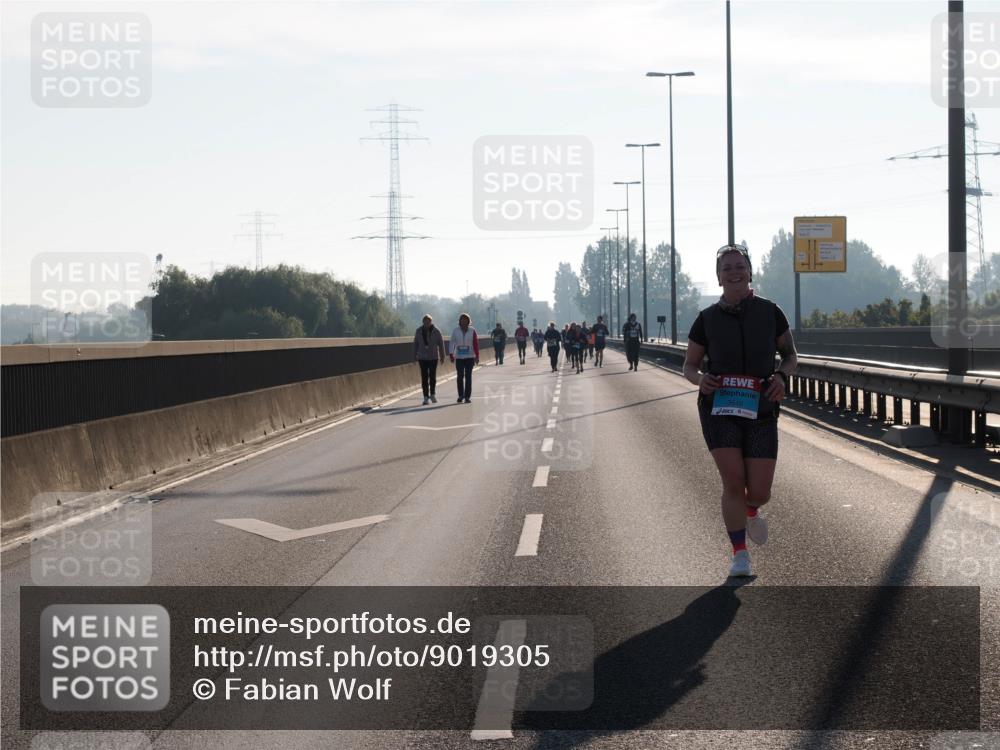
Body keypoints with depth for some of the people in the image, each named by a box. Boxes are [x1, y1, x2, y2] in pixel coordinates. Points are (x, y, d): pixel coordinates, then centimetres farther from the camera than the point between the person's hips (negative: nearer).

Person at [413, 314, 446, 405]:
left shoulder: (436, 331, -3)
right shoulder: (419, 331, 1)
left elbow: (441, 344, 1)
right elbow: (415, 344, 7)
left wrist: (442, 356, 1)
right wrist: (414, 356, 5)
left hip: (433, 357, -1)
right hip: (422, 358, 1)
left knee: (433, 377, 1)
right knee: (424, 378, -1)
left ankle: (432, 394, 21)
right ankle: (426, 397, 4)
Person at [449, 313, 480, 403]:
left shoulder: (472, 331, -1)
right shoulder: (456, 331, 0)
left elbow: (476, 344, 0)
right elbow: (451, 343, 3)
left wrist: (477, 356, -3)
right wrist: (452, 355, -2)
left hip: (470, 357, -1)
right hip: (459, 357, 1)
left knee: (468, 376, 0)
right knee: (460, 376, 3)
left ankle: (467, 396, 4)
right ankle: (460, 395, 12)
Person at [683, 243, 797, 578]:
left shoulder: (770, 312, 1)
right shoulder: (707, 319, 0)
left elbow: (790, 354, 13)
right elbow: (689, 366, 9)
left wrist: (782, 376, -9)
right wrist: (701, 379, -14)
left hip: (760, 411, 1)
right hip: (719, 409, -1)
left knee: (760, 492, -3)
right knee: (733, 481, -14)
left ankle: (751, 512, 35)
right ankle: (740, 554, 2)